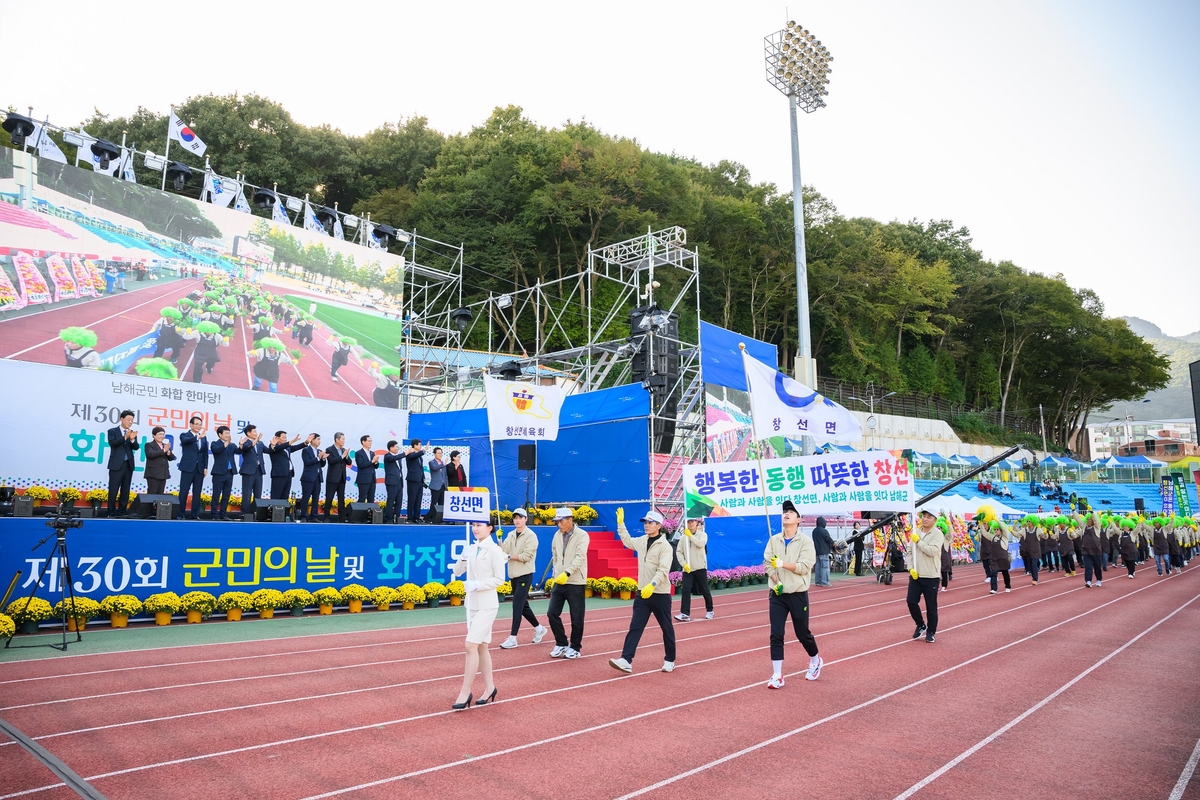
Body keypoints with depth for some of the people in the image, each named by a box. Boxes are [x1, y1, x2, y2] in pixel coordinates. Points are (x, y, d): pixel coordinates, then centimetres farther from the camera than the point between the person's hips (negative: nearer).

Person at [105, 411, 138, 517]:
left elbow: (136, 447, 2)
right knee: (113, 490, -2)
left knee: (125, 491, 6)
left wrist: (132, 439, -17)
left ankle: (121, 512, 11)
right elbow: (112, 443, -14)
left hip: (128, 465, 4)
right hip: (116, 465, -4)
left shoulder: (133, 433, 12)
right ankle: (111, 513, 4)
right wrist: (125, 437, -24)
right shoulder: (112, 431, 2)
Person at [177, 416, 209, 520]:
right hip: (188, 467, -4)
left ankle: (194, 514, 8)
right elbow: (185, 440, -24)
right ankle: (180, 514, 2)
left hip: (200, 468, 4)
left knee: (197, 493, 4)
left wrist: (205, 467, 4)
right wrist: (198, 437, -41)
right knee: (183, 492, -3)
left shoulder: (204, 437, 13)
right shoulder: (184, 435, 1)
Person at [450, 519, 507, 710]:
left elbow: (499, 579, -12)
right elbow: (457, 572, 9)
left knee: (471, 646, -12)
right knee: (481, 647, 14)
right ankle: (489, 688, 25)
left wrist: (477, 585, -21)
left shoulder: (494, 550, -12)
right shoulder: (472, 549, 7)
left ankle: (465, 692, -4)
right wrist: (462, 559, -9)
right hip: (472, 603, 7)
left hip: (486, 604, -7)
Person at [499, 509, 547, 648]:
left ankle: (513, 638, -6)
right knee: (523, 605, 14)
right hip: (513, 575, 7)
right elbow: (503, 551, -1)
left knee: (517, 605, -10)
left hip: (525, 575, -7)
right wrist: (499, 539, -15)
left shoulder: (531, 536, -10)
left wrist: (509, 556, -17)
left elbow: (526, 556, -17)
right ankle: (539, 628, 32)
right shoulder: (510, 535, 9)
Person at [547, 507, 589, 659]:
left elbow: (579, 557, -21)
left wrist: (567, 573, -31)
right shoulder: (557, 535, 8)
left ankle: (575, 647, 19)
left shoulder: (582, 535, -11)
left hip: (575, 583, -6)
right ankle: (561, 644, 20)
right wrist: (556, 572, 8)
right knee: (552, 613, 4)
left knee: (576, 618, 2)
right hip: (559, 582, 6)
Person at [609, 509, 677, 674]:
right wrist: (620, 523, 25)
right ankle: (626, 661, -7)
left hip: (660, 595, -6)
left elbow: (663, 570, -24)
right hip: (642, 593, 6)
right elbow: (627, 540, 30)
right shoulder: (641, 541, 8)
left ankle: (669, 660, 23)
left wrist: (652, 585, -38)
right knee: (635, 627, -2)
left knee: (667, 628, 9)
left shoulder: (665, 546, -14)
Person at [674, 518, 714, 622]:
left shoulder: (702, 534, 1)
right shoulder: (683, 537, 7)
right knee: (685, 590, -10)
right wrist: (684, 564, -9)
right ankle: (685, 614, -11)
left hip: (700, 568, -2)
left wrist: (690, 535, -20)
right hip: (687, 569, 2)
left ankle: (709, 611, 27)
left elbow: (701, 544, -20)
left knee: (705, 590, 8)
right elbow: (678, 551, 4)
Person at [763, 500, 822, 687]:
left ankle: (815, 660, 40)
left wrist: (782, 563, -24)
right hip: (777, 595, 3)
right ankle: (777, 676, 3)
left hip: (798, 595, -3)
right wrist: (775, 581, -15)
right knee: (776, 635, -3)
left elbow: (804, 567, -15)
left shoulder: (806, 541, -6)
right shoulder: (774, 540, 5)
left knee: (803, 633, 10)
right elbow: (767, 563, 0)